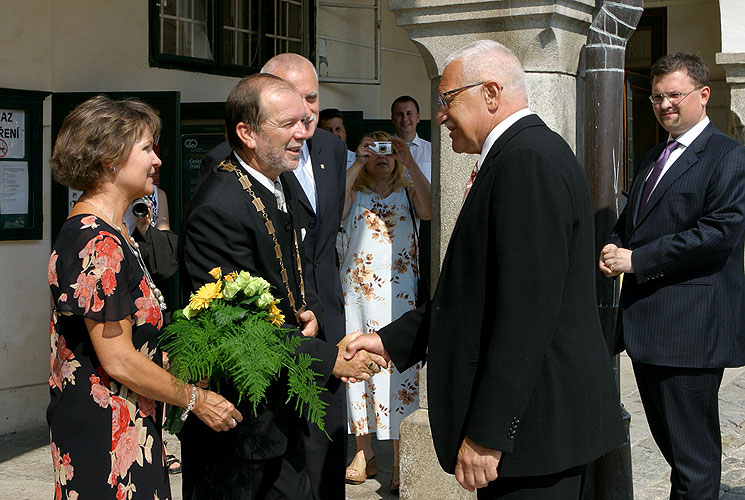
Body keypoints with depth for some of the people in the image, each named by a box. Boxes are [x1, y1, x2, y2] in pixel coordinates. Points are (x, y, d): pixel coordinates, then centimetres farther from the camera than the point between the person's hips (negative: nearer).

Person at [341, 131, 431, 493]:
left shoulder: (408, 193, 11)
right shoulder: (353, 194, 12)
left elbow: (429, 211, -10)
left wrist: (409, 162, -11)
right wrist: (358, 163, -7)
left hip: (399, 289, -1)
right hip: (356, 287, 1)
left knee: (399, 364, -8)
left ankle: (401, 458, -4)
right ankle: (364, 453, 11)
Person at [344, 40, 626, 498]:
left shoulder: (529, 159, -16)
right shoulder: (528, 154, 16)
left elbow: (526, 307, -24)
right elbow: (476, 291, 18)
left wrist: (486, 434, -23)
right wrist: (391, 340, 14)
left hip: (534, 420, -10)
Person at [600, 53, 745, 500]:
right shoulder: (653, 158, 19)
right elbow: (629, 221, 26)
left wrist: (636, 259, -18)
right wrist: (614, 250, 2)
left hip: (691, 328, -9)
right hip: (646, 326, 9)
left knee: (694, 454, -3)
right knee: (668, 440, 19)